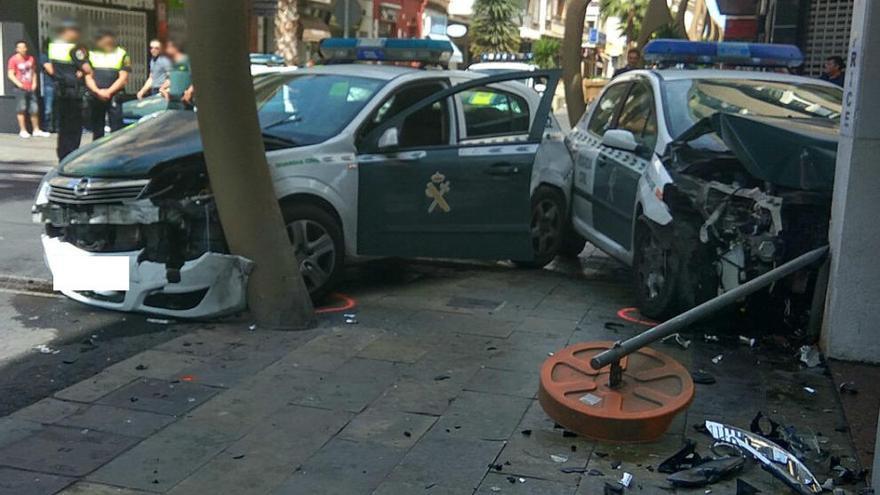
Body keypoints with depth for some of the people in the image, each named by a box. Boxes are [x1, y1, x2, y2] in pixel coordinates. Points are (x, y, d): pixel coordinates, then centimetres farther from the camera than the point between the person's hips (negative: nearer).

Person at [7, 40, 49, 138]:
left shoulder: (31, 58, 10)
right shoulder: (13, 60, -5)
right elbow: (10, 74, -7)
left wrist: (34, 83, 4)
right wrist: (19, 84, -16)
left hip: (31, 88, 5)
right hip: (21, 89, -5)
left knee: (34, 109, 6)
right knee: (21, 109, -2)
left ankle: (36, 130, 15)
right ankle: (23, 130, 2)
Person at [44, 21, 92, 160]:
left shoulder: (52, 46, 9)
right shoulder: (74, 48, -14)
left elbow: (47, 65, 14)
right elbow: (87, 69, -18)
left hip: (59, 90, 7)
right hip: (73, 91, -7)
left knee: (62, 126, 15)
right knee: (75, 127, -1)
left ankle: (62, 157, 20)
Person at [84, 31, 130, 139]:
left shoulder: (122, 55, 7)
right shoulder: (92, 55, 14)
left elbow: (123, 78, -1)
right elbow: (88, 78, 8)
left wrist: (108, 91, -12)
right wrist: (98, 91, -11)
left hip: (114, 97, -3)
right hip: (95, 98, 3)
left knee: (116, 130, -10)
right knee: (97, 132, 8)